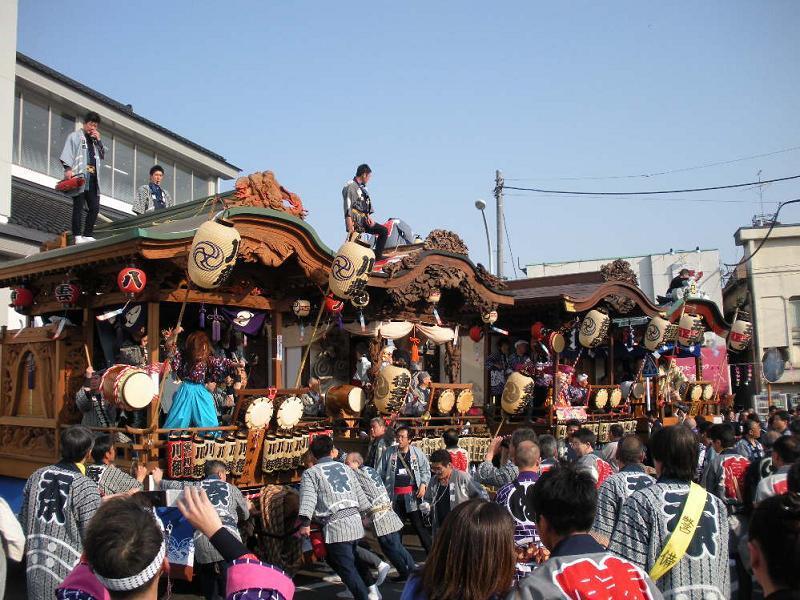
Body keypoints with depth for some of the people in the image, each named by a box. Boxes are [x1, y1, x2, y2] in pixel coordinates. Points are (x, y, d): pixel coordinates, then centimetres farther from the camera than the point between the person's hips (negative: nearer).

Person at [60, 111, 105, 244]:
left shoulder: (94, 140, 26)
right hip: (79, 177, -6)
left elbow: (103, 155, 21)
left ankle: (87, 235, 6)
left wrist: (99, 141, 10)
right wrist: (68, 168, -18)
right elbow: (67, 153, -4)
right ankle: (77, 236, -8)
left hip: (92, 179, 6)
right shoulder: (75, 136, 7)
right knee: (78, 206, -8)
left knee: (95, 208, 1)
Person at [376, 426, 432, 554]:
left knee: (419, 525, -3)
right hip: (394, 495, 3)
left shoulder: (417, 452, 1)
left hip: (412, 494, -3)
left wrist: (423, 484, -8)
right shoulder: (389, 452, 3)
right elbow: (380, 472, 5)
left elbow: (425, 470, 6)